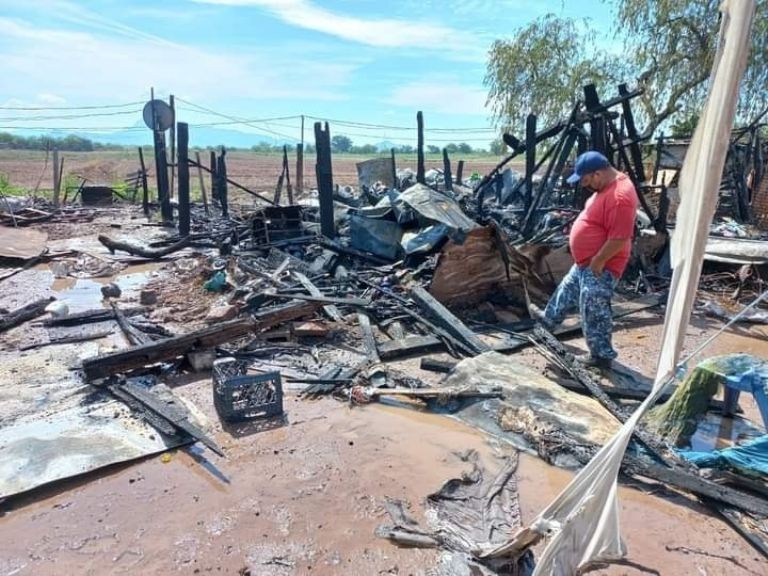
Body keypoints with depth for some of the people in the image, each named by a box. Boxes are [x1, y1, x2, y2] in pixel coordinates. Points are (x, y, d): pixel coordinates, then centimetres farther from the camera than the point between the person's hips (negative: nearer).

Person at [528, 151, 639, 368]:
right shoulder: (607, 186, 7)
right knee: (567, 291, 27)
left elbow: (620, 238, -28)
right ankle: (548, 318, 49)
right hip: (586, 262, 10)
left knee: (594, 312, 1)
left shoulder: (620, 196, -27)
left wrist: (598, 261, -20)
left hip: (600, 267, -10)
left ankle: (602, 355, 16)